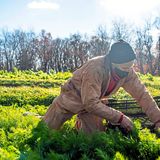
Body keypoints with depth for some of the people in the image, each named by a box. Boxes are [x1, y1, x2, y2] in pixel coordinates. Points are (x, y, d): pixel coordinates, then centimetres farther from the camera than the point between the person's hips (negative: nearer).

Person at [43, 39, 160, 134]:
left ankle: (80, 124, 31)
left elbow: (142, 94, -13)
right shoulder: (94, 69, -39)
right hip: (72, 98, -5)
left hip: (94, 102, 5)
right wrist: (120, 118, -37)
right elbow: (91, 104, -39)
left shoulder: (127, 72, -20)